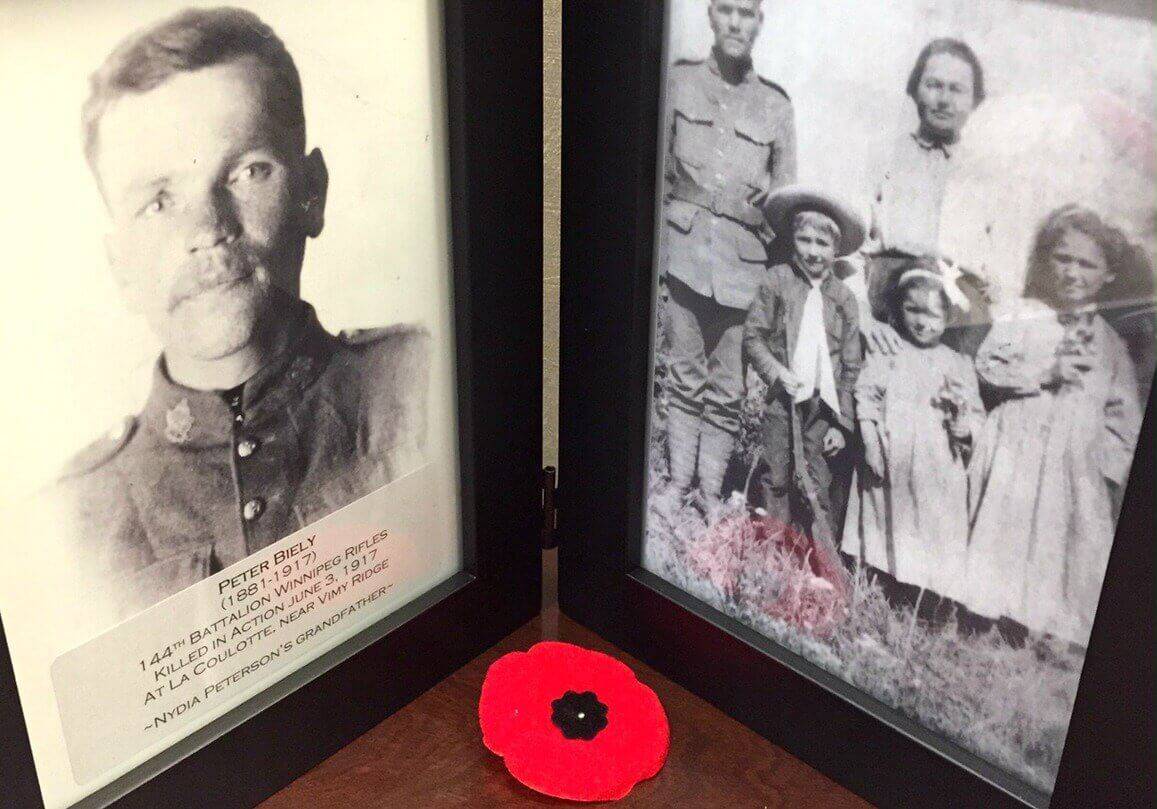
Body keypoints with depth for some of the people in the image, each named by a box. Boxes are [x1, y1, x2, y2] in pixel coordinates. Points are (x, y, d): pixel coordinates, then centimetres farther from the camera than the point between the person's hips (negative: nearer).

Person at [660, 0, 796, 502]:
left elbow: (786, 185, 16)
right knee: (686, 375, 0)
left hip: (744, 257, 1)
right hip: (685, 247, -1)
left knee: (727, 388, 2)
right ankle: (679, 489, 7)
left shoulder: (775, 103, 11)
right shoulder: (679, 81, 8)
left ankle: (710, 495, 9)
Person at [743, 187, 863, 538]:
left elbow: (851, 368, 5)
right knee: (776, 480, 4)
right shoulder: (776, 280, 0)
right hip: (781, 399, -1)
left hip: (823, 405, 1)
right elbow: (752, 335, 2)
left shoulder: (844, 298, 3)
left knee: (822, 487, 3)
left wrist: (842, 425, 2)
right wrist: (776, 372, -14)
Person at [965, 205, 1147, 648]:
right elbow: (988, 365, -8)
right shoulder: (1022, 317, 4)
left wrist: (1110, 463, 1)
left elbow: (1124, 415, 12)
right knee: (1007, 539, -2)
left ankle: (1055, 639, 8)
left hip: (1077, 470, 2)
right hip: (1017, 459, -2)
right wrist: (1047, 372, -14)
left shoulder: (1109, 341, 12)